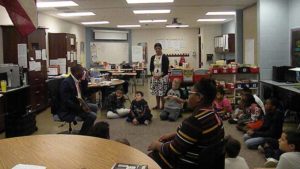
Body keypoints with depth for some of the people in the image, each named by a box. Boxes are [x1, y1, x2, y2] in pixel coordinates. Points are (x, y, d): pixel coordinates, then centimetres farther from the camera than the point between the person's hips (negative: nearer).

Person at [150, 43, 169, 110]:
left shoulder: (164, 57, -5)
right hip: (154, 77, 5)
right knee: (156, 91, 9)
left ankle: (163, 105, 5)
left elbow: (166, 68, -8)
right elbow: (151, 68, 10)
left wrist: (160, 75, -13)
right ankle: (157, 105, 21)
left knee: (162, 91, -6)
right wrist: (154, 75, -7)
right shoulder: (153, 57, 9)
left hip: (163, 77, -5)